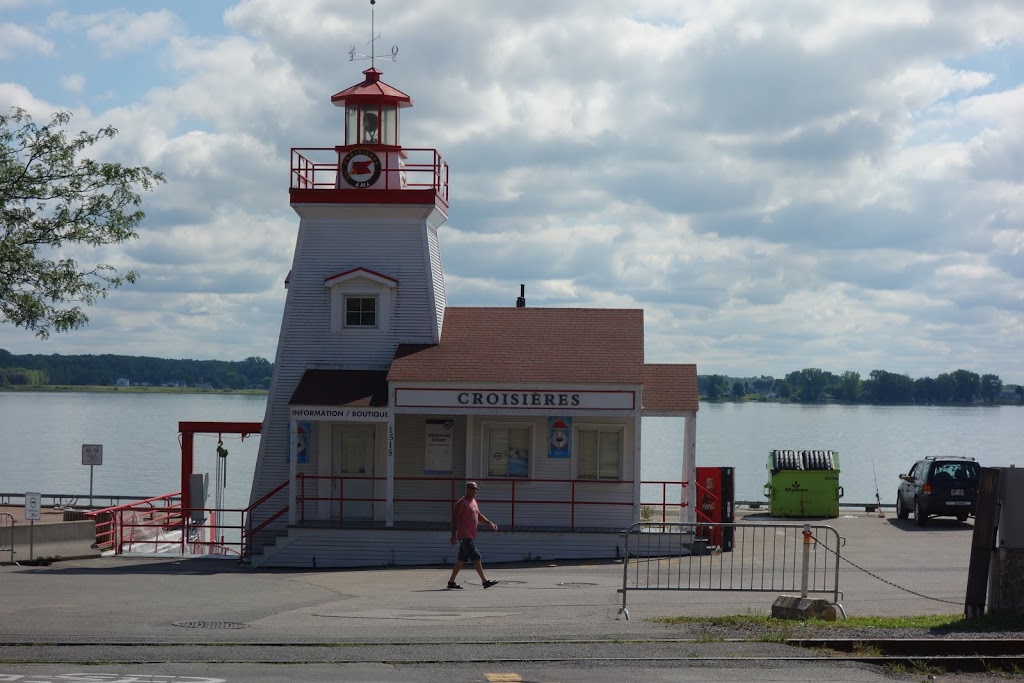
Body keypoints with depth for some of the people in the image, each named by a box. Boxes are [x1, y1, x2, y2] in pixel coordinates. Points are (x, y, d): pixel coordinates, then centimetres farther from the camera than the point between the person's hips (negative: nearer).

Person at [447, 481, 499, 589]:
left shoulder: (474, 502, 16)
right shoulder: (461, 503, -12)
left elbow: (479, 515, 27)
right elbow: (455, 518, -16)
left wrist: (489, 523, 14)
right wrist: (454, 535, -22)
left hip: (471, 536, 9)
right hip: (464, 536, -9)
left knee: (461, 560, 12)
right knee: (476, 557, -12)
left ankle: (451, 582, 18)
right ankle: (485, 581, -13)